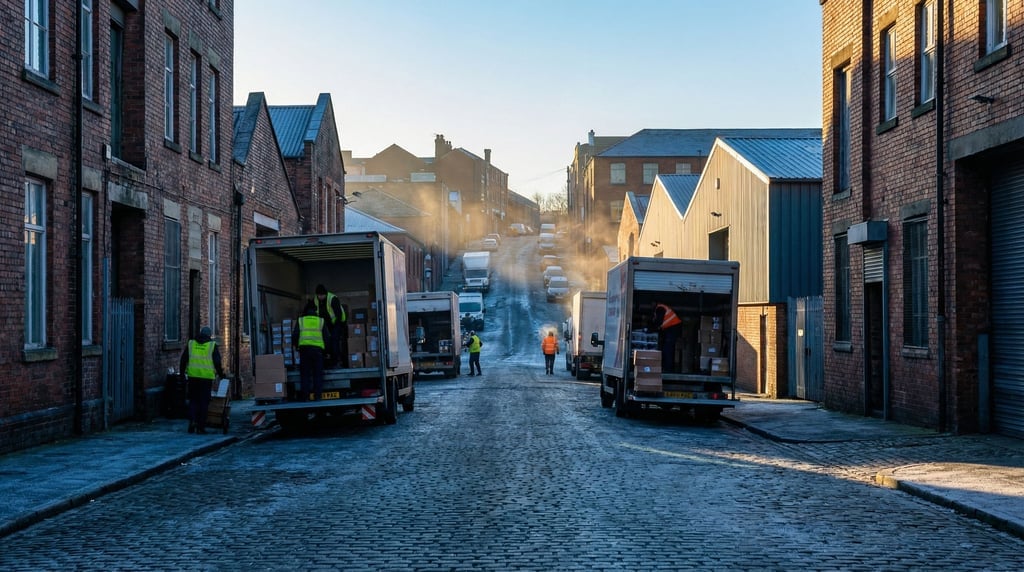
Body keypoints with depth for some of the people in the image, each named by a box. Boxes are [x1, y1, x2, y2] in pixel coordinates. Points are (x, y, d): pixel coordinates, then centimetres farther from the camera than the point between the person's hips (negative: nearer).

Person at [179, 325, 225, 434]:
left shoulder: (190, 343, 9)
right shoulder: (213, 345, 2)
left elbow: (183, 360, 8)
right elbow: (217, 362, 0)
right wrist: (220, 373, 14)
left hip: (192, 376, 2)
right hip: (207, 377, -2)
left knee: (193, 400, 15)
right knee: (204, 402, 4)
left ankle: (192, 420, -5)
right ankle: (200, 427, 3)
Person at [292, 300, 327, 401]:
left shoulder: (300, 320, 11)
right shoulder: (321, 321, 13)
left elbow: (295, 335, 6)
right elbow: (326, 337, 11)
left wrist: (295, 345, 23)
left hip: (304, 348, 0)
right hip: (318, 349, 0)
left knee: (305, 373, 5)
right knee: (318, 373, 5)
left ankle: (305, 396, 0)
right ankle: (317, 395, 1)